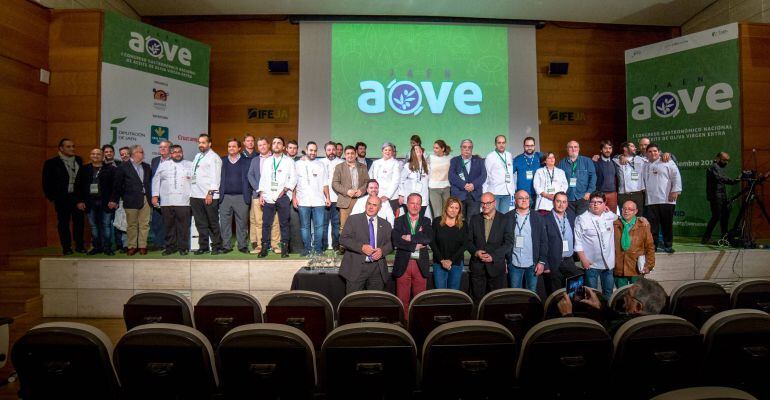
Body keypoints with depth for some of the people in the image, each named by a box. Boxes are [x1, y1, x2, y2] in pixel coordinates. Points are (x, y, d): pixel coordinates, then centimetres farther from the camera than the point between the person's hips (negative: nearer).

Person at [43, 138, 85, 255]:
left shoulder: (79, 160, 8)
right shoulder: (52, 163, -2)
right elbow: (46, 182, 0)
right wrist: (51, 197, -4)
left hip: (77, 197, 3)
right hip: (62, 198, -2)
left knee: (79, 221, 4)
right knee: (63, 223, 5)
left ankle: (79, 245, 14)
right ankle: (66, 247, 12)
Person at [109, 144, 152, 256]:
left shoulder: (147, 167, 12)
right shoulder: (123, 167, -1)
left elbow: (150, 182, 13)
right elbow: (117, 184, 0)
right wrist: (114, 200, 0)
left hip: (145, 200, 3)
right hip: (131, 200, -3)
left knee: (144, 224, 4)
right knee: (131, 225, 4)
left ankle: (142, 246, 13)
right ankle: (132, 246, 14)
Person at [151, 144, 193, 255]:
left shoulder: (190, 165, 12)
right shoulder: (163, 165, 17)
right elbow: (156, 180, 15)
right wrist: (155, 195, 8)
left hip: (183, 201, -2)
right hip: (166, 201, 2)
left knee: (183, 226, -4)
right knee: (169, 226, 5)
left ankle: (183, 247, 5)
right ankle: (170, 247, 14)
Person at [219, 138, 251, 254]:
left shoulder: (246, 161, 8)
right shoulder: (222, 161, 13)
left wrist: (248, 195, -3)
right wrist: (219, 194, 1)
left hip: (241, 197, -2)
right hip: (225, 197, 2)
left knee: (242, 223, 1)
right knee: (224, 223, 3)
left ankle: (243, 246, 11)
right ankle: (226, 246, 12)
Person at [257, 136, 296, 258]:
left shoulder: (289, 161, 7)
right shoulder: (267, 161, 17)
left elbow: (293, 178, 0)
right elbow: (262, 178, 14)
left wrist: (284, 190, -11)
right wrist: (261, 194, 4)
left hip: (283, 196, -3)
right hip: (268, 197, 3)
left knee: (284, 223, 0)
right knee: (266, 223, 2)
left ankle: (284, 249, 7)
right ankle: (264, 248, 9)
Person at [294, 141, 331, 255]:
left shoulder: (321, 165, 14)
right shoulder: (298, 164, 9)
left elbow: (325, 183, 11)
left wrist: (327, 197, 3)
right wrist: (294, 197, -3)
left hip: (319, 201, 1)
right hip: (303, 201, -1)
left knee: (319, 226, -2)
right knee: (305, 226, 3)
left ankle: (318, 248, 7)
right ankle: (307, 248, 12)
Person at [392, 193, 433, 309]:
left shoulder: (426, 221, 11)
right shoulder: (399, 221, 5)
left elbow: (429, 238, -7)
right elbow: (396, 241, -10)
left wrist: (410, 238, -12)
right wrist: (415, 246, -12)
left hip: (421, 265, 2)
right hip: (403, 264, -1)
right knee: (402, 298, 2)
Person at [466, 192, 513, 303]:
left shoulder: (504, 219, 0)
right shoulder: (474, 219, 8)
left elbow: (509, 243, -5)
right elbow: (468, 240, 8)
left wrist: (493, 256, -14)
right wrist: (476, 252, -11)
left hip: (496, 265, -2)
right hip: (477, 266, 2)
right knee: (477, 299, 4)